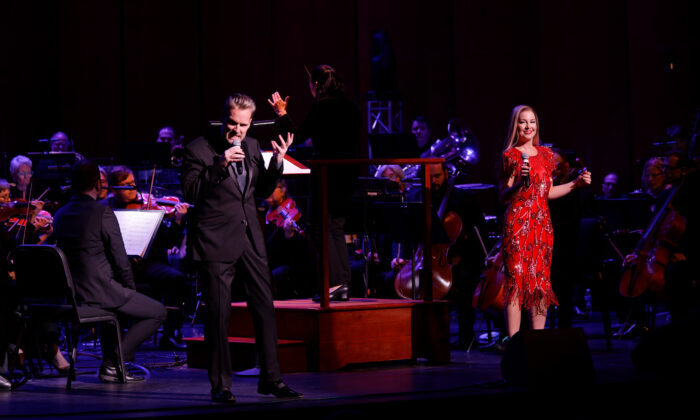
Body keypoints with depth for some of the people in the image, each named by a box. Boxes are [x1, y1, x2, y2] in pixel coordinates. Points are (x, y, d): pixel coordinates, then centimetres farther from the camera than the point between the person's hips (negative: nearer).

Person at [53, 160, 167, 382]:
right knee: (157, 312, 6)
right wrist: (130, 289, 6)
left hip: (70, 295, 8)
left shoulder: (60, 215, 7)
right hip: (99, 292, -8)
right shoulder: (103, 213, -15)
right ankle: (113, 362, 1)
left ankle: (109, 364, 32)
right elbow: (120, 260, -13)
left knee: (117, 298, 38)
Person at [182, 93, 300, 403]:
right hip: (217, 241, -6)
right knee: (218, 314, -1)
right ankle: (220, 385, 8)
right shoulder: (199, 150, -8)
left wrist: (277, 161, -1)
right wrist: (219, 165, -24)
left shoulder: (252, 147, 10)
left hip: (250, 238, 6)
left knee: (265, 306, 6)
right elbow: (190, 193, -15)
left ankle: (270, 379, 16)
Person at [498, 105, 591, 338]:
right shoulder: (510, 156, -2)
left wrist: (576, 183, 16)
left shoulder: (545, 154, 14)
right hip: (517, 223, -6)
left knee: (541, 282, 5)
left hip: (542, 223, 6)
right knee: (516, 281, -8)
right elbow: (502, 196, -5)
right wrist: (519, 183, -22)